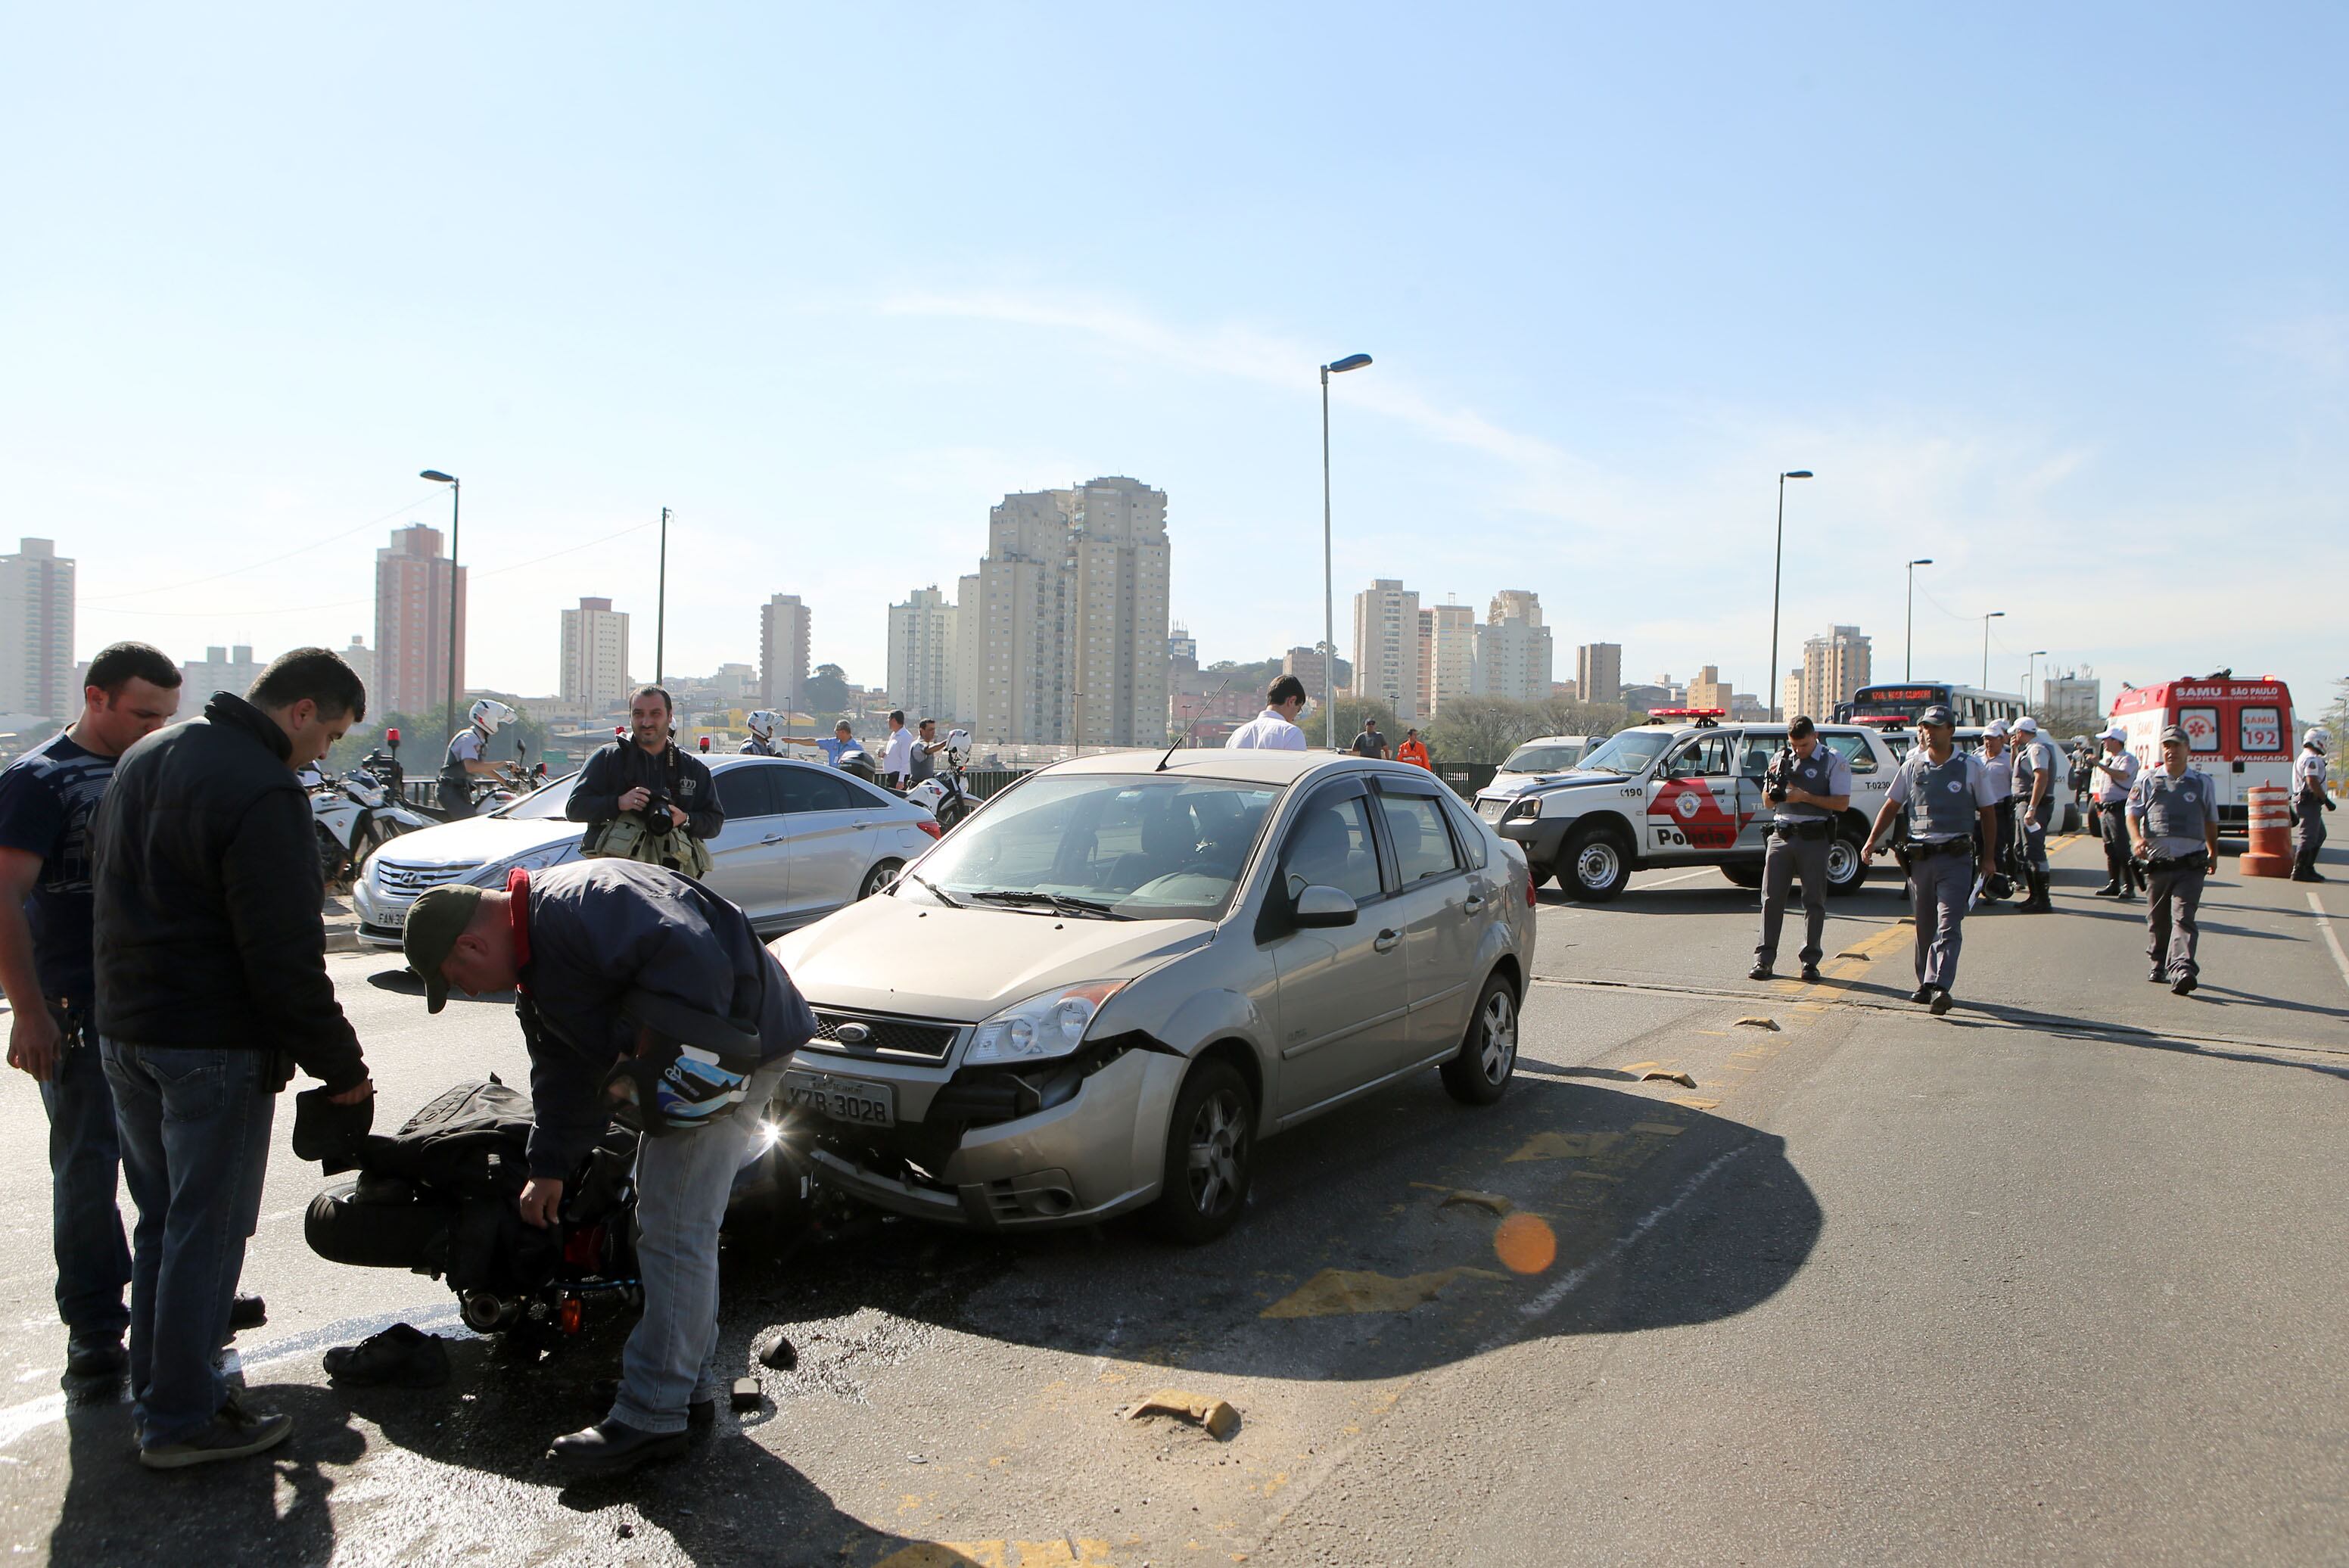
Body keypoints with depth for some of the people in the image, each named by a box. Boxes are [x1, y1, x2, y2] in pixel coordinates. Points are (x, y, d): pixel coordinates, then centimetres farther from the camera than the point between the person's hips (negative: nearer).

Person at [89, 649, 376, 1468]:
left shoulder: (143, 759, 11)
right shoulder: (264, 793, -21)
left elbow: (108, 888, 20)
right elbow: (284, 957, -22)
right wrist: (341, 1066, -13)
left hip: (123, 1034, 9)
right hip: (214, 1049, -9)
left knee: (161, 1220, 19)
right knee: (206, 1231, 3)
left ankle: (157, 1388, 31)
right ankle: (181, 1419, 12)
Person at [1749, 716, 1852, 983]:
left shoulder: (1833, 761, 0)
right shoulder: (1782, 758, 12)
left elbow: (1842, 803, -7)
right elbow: (1769, 802, 17)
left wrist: (1804, 796, -15)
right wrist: (1774, 784, -4)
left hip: (1814, 839, -3)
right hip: (1781, 836, 3)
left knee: (1814, 900, 2)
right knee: (1771, 898, 0)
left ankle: (1810, 961, 9)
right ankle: (1764, 959, 3)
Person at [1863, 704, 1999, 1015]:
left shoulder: (1971, 767, 3)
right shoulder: (1912, 766, 9)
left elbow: (1987, 813, 8)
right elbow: (1891, 805, 15)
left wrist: (1988, 857, 6)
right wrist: (1872, 839, 3)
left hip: (1956, 858, -3)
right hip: (1920, 857, 3)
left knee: (1948, 926, -12)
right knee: (1925, 927, 10)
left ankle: (1940, 986, -21)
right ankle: (1925, 985, 21)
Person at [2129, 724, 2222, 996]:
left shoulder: (2203, 783, 11)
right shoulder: (2147, 780, 8)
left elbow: (2210, 821, 22)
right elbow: (2132, 813, 6)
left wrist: (2213, 854, 26)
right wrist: (2137, 839, -12)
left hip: (2190, 864, -1)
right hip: (2157, 862, 1)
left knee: (2183, 918, -13)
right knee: (2157, 919, 11)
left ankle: (2182, 970, -23)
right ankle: (2158, 965, 27)